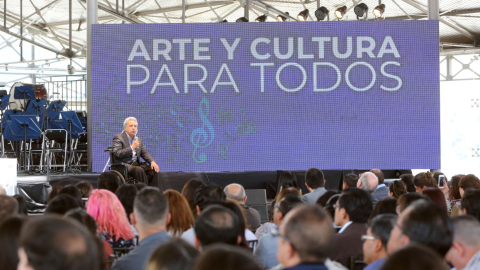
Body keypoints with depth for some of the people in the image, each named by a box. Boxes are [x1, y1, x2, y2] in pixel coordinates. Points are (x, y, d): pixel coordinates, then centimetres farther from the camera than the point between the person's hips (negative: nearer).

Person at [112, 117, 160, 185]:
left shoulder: (139, 140, 20)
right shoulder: (118, 138, -2)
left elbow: (144, 153, 17)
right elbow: (117, 154, -15)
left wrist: (152, 162, -3)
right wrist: (132, 147, -16)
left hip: (136, 164, 7)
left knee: (154, 169, -15)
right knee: (139, 170, -35)